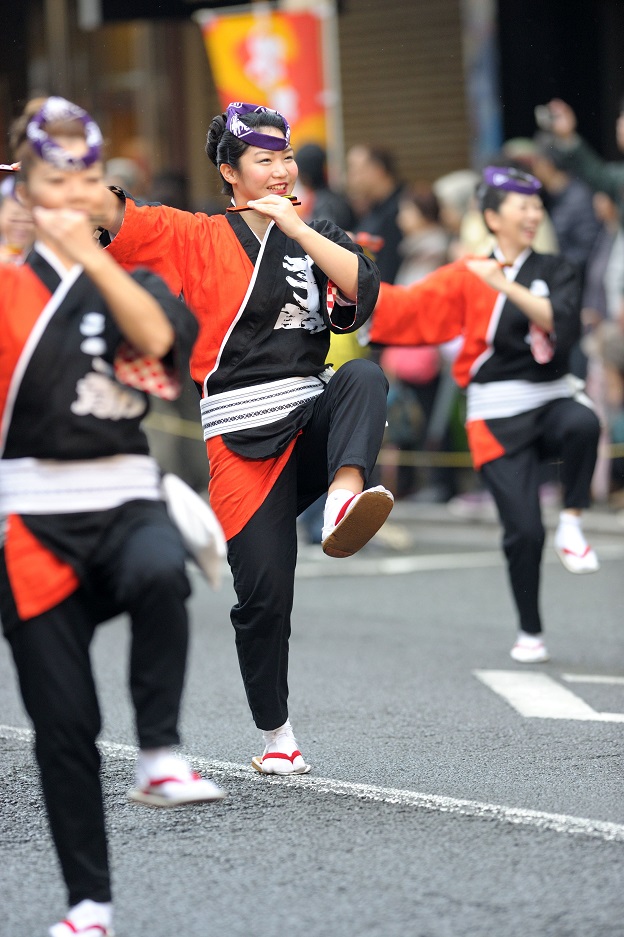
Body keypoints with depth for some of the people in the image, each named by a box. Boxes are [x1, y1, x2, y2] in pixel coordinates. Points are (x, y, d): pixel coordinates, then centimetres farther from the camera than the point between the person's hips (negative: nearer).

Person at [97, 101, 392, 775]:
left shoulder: (315, 237, 13)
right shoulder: (200, 239, 6)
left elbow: (363, 291, -5)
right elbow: (116, 215, -4)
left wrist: (293, 225, -9)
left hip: (313, 414, 2)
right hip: (243, 434, -2)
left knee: (366, 377, -32)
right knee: (264, 592, -6)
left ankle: (345, 495, -56)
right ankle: (275, 734, 11)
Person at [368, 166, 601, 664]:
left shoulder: (556, 271, 4)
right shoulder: (467, 277, 2)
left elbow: (563, 324, -14)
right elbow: (406, 306, -1)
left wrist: (506, 286, -21)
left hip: (553, 399, 1)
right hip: (499, 416, -1)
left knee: (583, 424, -37)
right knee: (524, 531, -8)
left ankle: (572, 524, -16)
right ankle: (530, 633, 13)